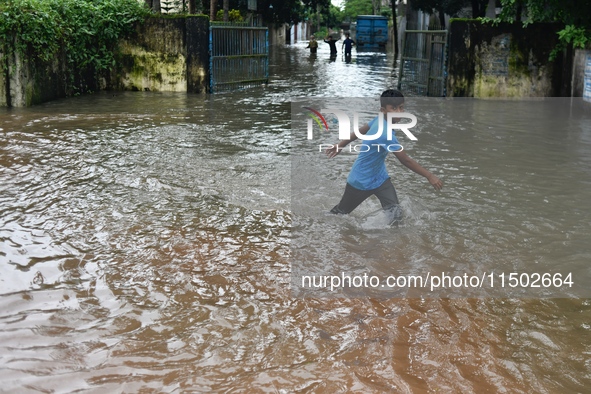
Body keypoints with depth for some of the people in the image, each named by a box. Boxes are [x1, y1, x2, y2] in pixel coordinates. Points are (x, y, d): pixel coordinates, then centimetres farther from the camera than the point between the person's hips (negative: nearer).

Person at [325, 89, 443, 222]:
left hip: (380, 177, 7)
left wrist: (341, 145, 18)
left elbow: (360, 131, 5)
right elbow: (405, 160, -33)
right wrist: (429, 176, -27)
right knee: (342, 211, 19)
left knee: (395, 214, -11)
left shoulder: (381, 119, -11)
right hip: (361, 181, -7)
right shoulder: (385, 133, -36)